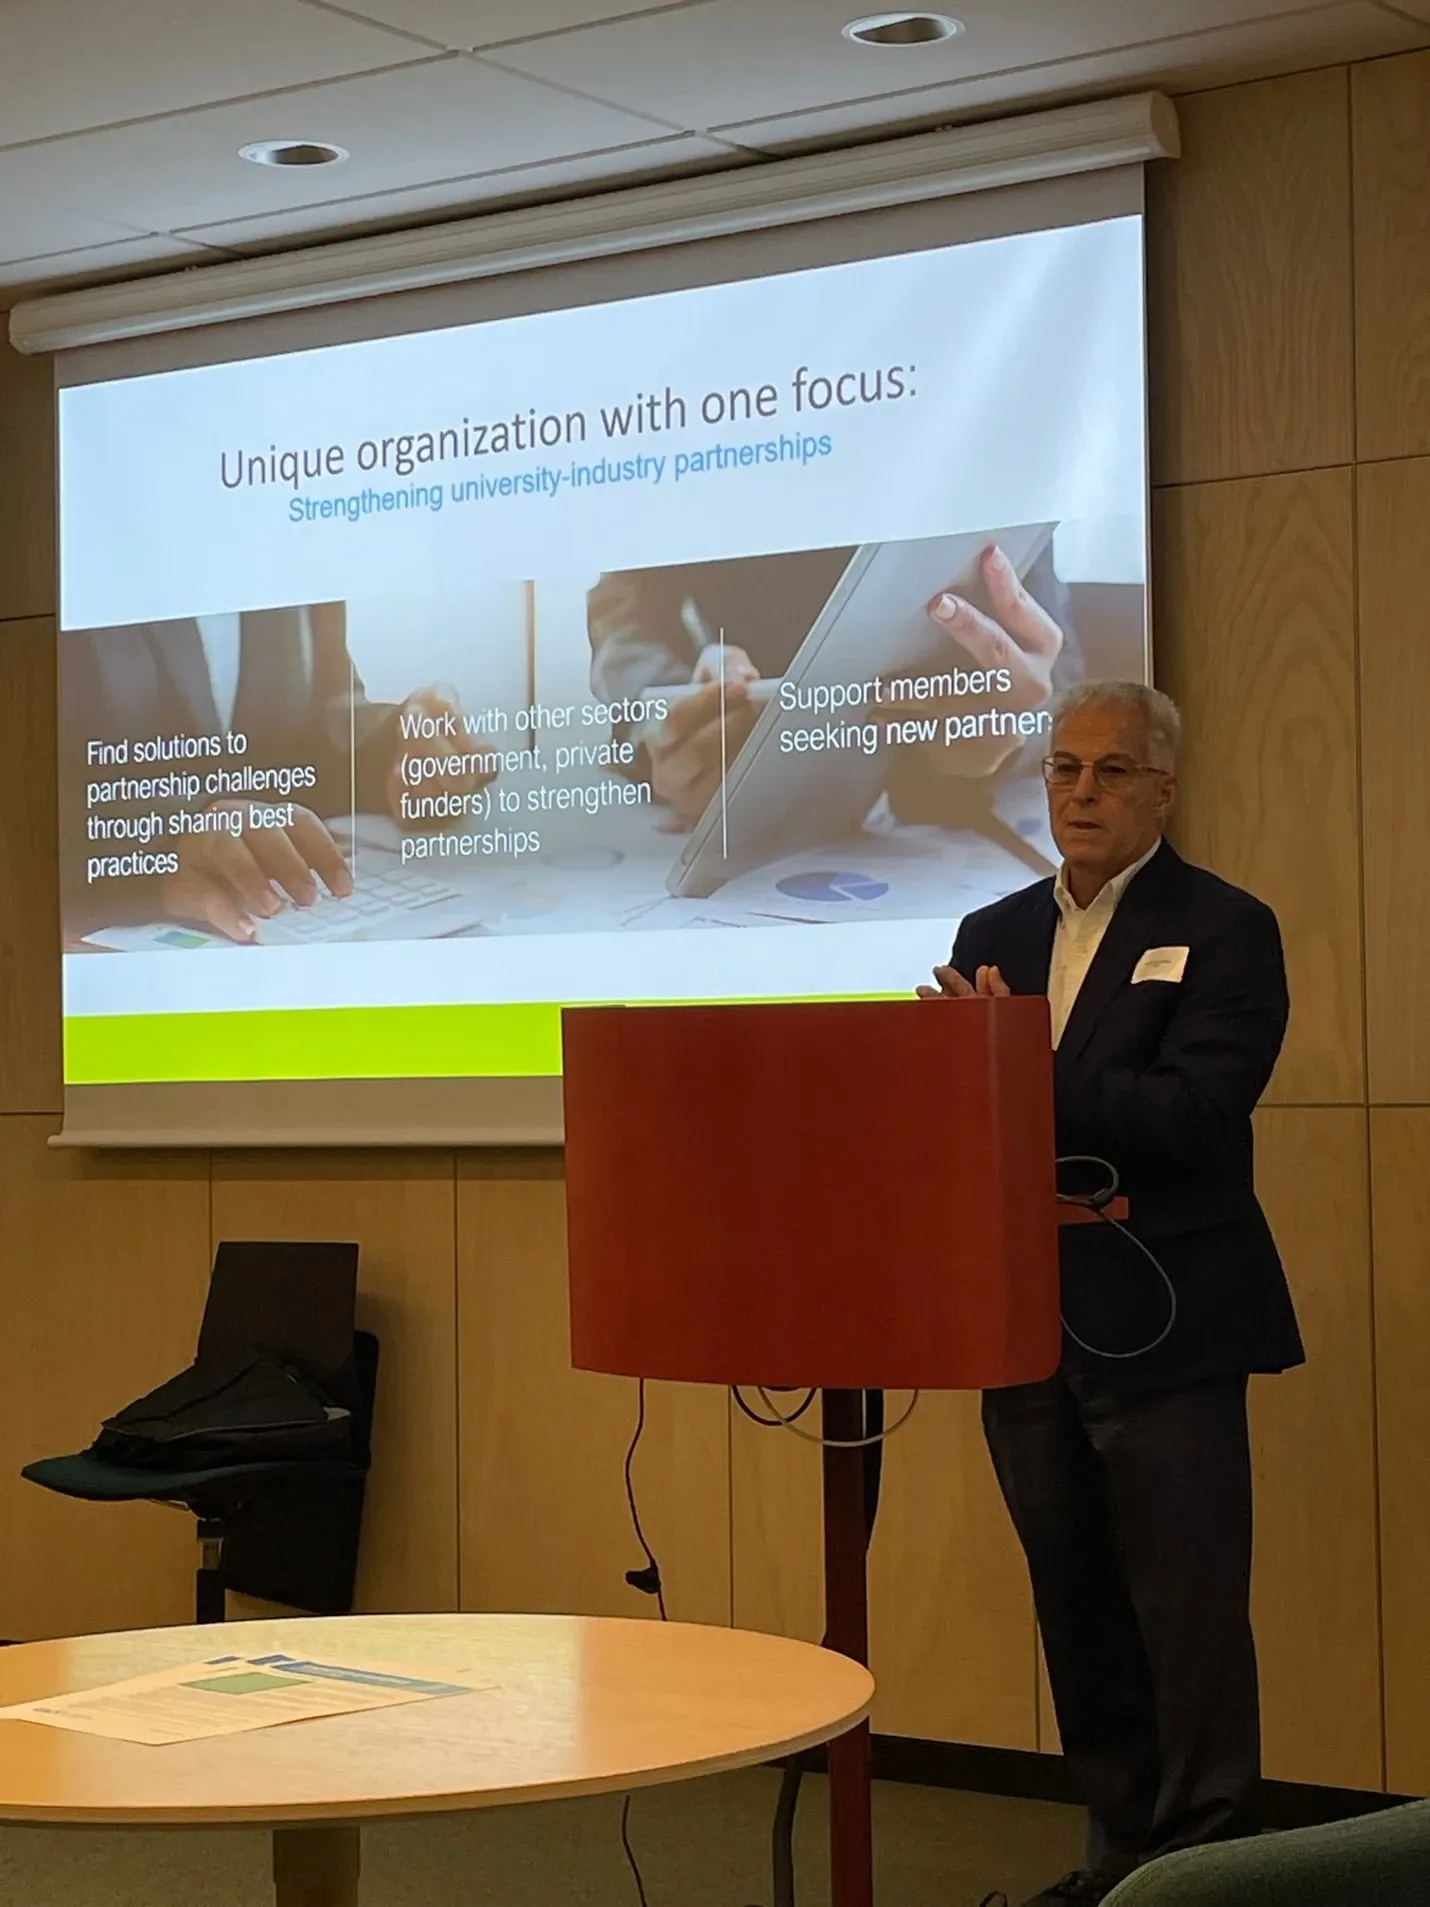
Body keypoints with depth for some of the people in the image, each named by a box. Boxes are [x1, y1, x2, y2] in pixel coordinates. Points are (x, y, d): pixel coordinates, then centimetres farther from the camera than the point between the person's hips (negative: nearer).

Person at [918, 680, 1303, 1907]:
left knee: (1189, 1619, -1)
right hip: (1031, 1327, 6)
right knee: (1081, 1619, 14)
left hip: (1162, 1330, -6)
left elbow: (1196, 1115, -18)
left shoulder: (1224, 931, -5)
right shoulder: (995, 934, 13)